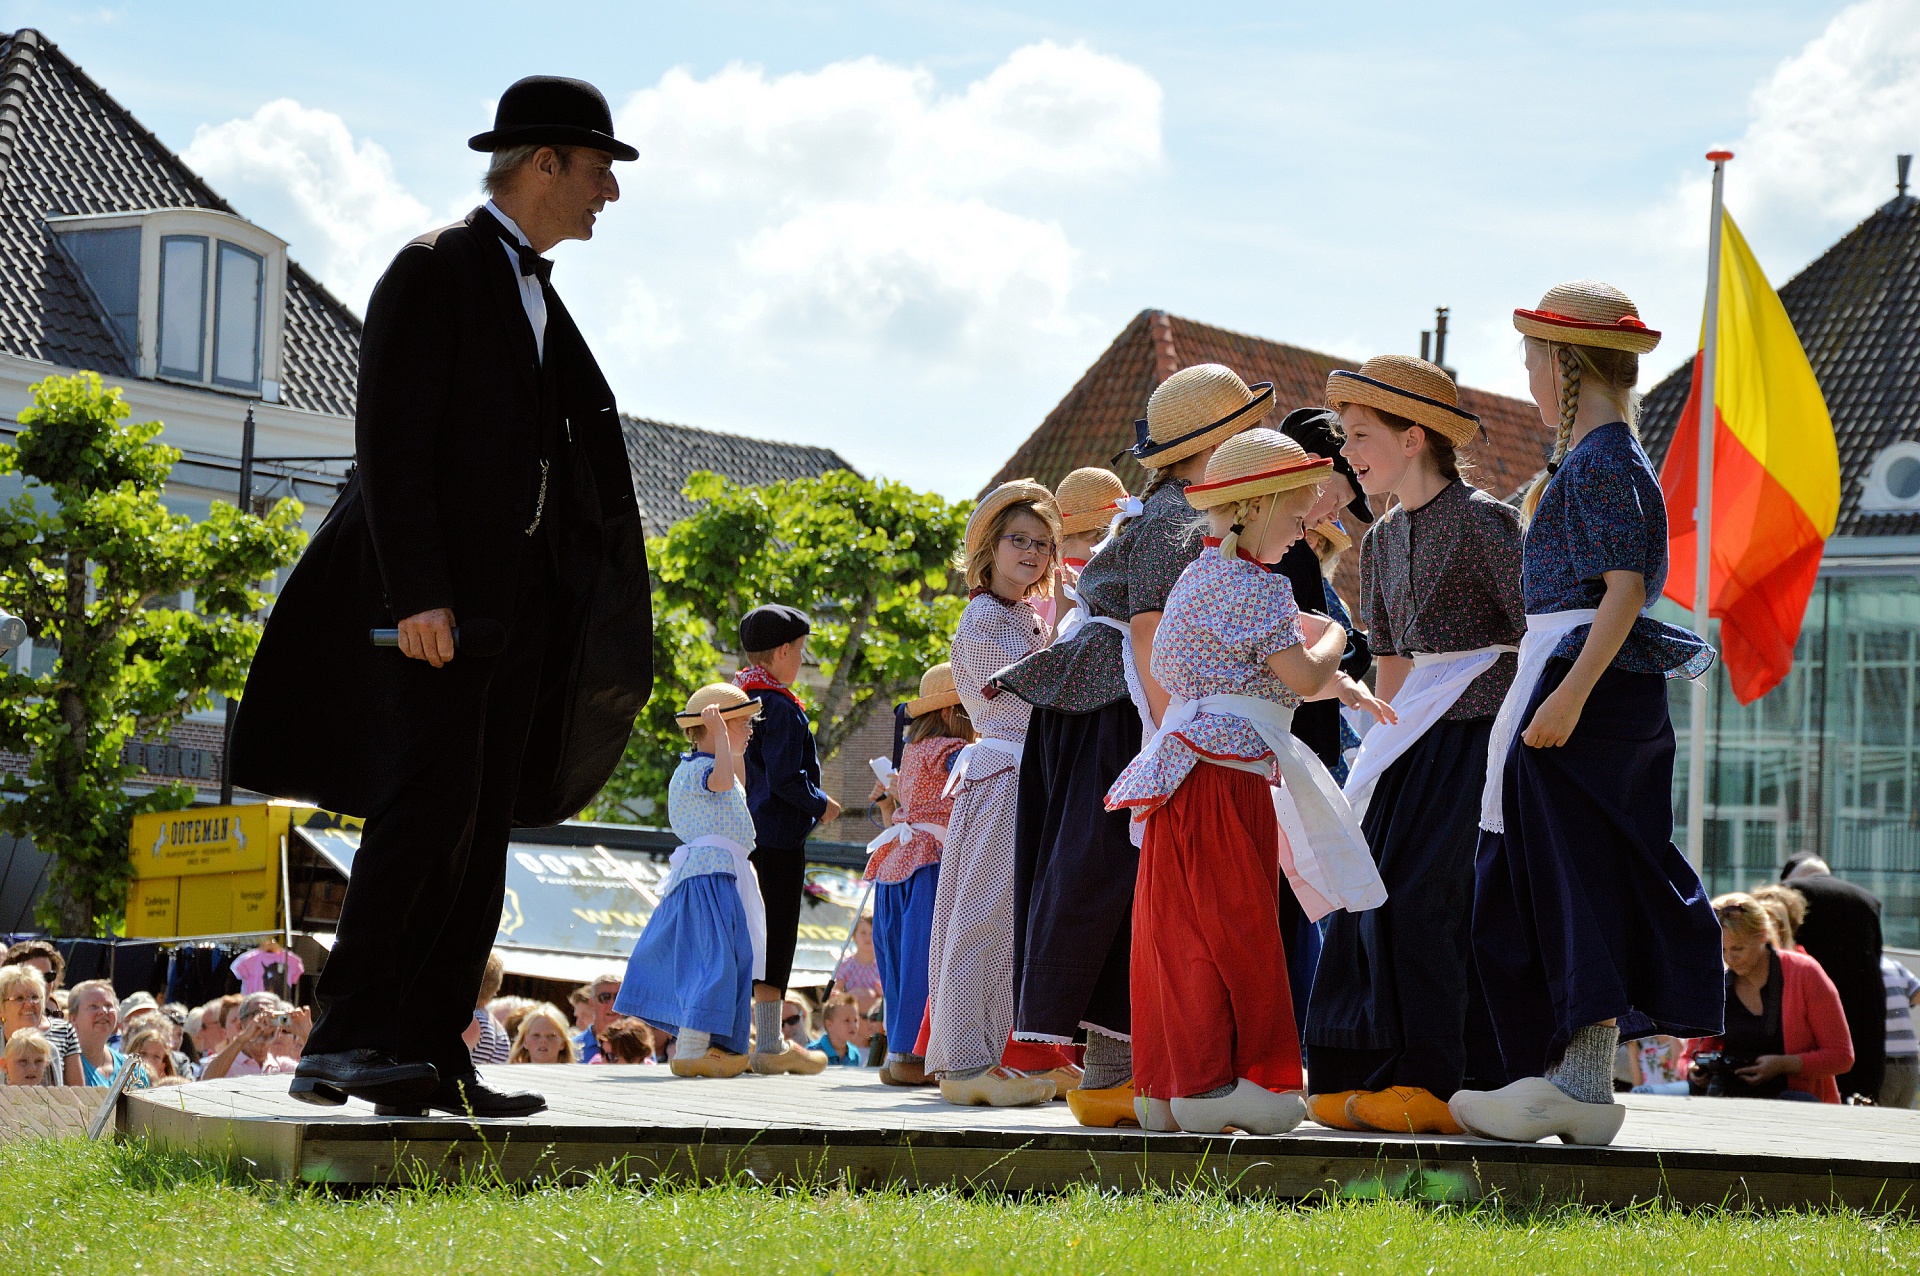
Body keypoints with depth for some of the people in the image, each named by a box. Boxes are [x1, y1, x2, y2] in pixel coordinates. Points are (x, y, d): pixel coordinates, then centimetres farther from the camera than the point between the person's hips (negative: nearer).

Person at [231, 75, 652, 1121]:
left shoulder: (535, 293, 20)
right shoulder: (436, 270, -6)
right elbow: (390, 441, -14)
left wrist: (586, 603, 14)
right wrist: (417, 594, -22)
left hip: (518, 602, 9)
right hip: (436, 597, -9)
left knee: (482, 830, 5)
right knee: (430, 803, -17)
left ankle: (432, 1058, 6)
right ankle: (344, 1044, -16)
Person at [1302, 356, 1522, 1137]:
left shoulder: (1481, 520, -10)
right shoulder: (1383, 541, 14)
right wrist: (1382, 755, 18)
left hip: (1484, 725, -8)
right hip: (1421, 734, 8)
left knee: (1426, 891, -14)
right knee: (1384, 889, 2)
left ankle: (1443, 1081, -10)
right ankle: (1377, 1076, 7)